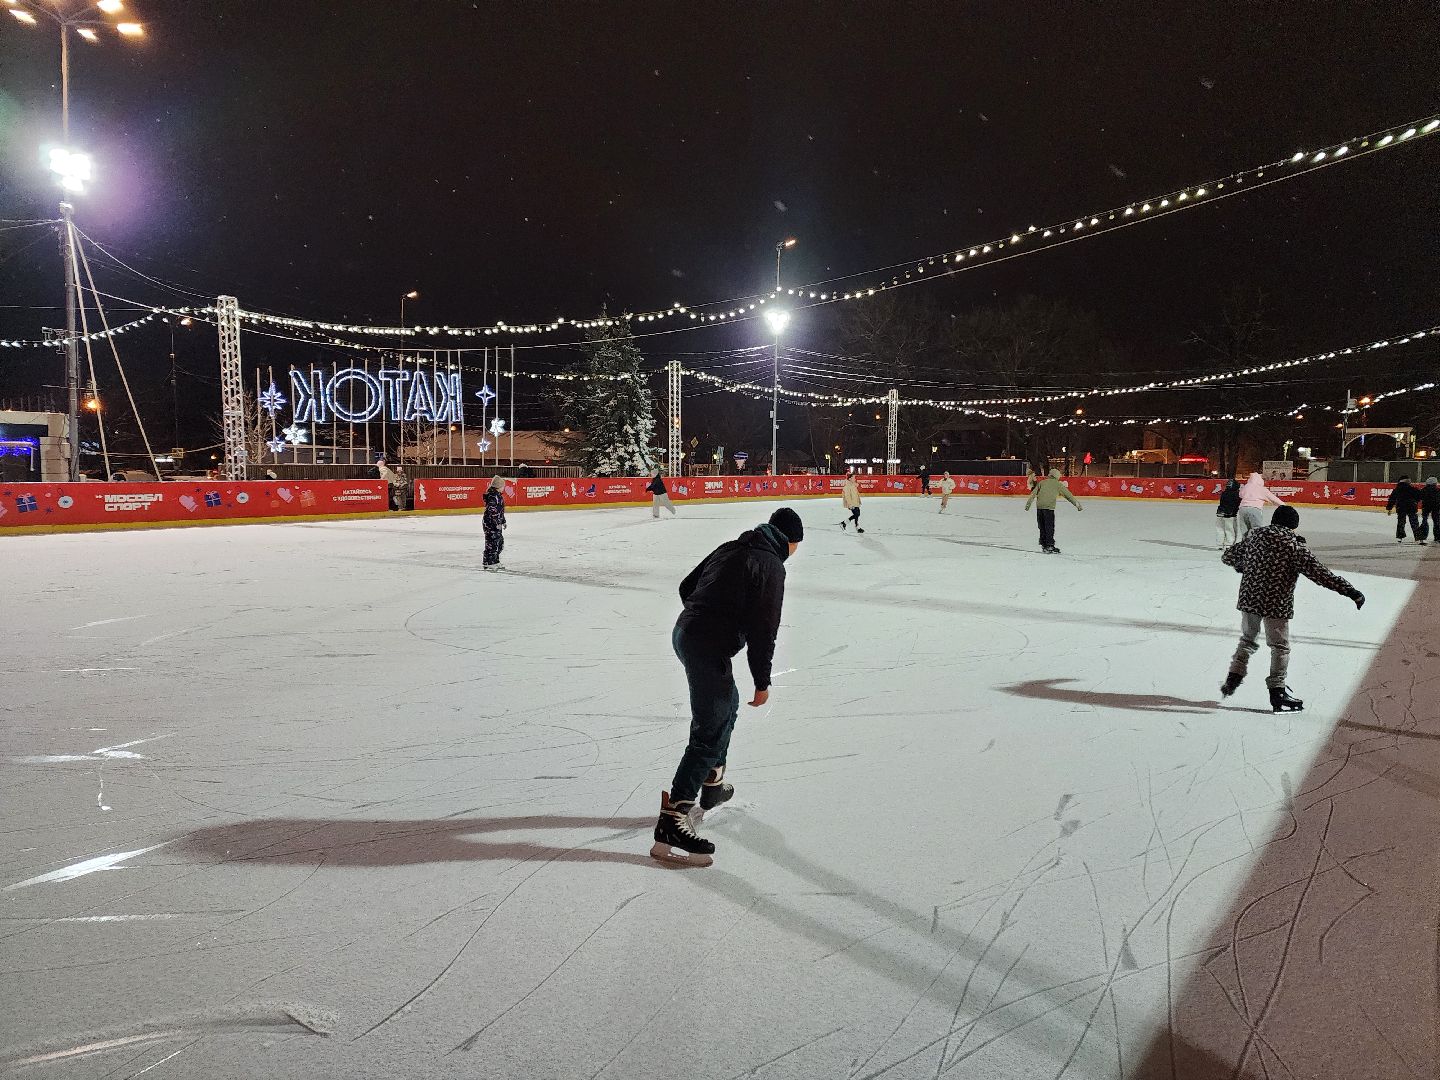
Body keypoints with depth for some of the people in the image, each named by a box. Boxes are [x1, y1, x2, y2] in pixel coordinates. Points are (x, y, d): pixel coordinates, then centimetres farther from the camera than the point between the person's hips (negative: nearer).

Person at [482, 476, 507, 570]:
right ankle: (487, 563, 0)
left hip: (497, 523, 11)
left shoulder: (498, 495, 14)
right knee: (492, 543, -7)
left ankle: (495, 562, 25)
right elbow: (492, 511, -24)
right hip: (491, 523, -11)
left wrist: (503, 521, 26)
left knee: (500, 543, 16)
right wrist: (497, 523, -24)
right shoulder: (492, 496, -19)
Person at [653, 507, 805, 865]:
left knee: (727, 704, 29)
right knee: (710, 732, -10)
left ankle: (713, 783, 41)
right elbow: (763, 628, -15)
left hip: (684, 632, 10)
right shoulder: (771, 566, -9)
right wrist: (762, 681, -8)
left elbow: (687, 586, 22)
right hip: (708, 649, -10)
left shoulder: (731, 549, 16)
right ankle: (672, 820, -15)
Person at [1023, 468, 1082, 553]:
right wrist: (1078, 505, 18)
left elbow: (1033, 494, 15)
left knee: (1042, 527, 12)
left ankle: (1043, 545, 17)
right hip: (1049, 507, -4)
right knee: (1050, 527, -2)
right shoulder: (1058, 484, 9)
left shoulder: (1042, 482, 18)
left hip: (1039, 506, 4)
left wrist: (1028, 504, 20)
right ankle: (1049, 546, -5)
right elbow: (1068, 495, 13)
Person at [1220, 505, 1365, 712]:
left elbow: (1228, 556, 13)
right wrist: (1350, 591, -12)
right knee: (1280, 647, 9)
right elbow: (1320, 574, -15)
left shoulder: (1253, 535, 3)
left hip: (1249, 600, 4)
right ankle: (1277, 691, 9)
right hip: (1277, 604, -4)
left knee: (1247, 639, 24)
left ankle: (1233, 678, 21)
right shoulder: (1294, 546, -11)